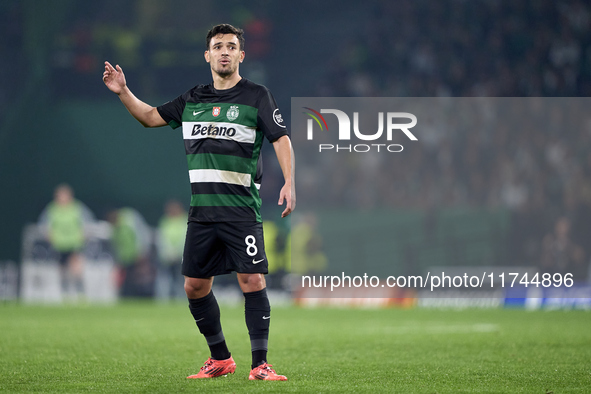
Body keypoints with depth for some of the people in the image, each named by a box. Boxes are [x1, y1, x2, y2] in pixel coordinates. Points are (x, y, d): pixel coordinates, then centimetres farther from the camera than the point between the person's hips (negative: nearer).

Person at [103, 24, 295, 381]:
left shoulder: (257, 96, 0)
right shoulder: (193, 100, 14)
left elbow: (281, 139, -5)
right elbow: (151, 116, 22)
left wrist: (289, 183, -18)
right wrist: (124, 92, 7)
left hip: (241, 210, -5)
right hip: (201, 210, 5)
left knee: (252, 280, -13)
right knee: (195, 285, 6)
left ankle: (260, 364, -7)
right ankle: (220, 359, 21)